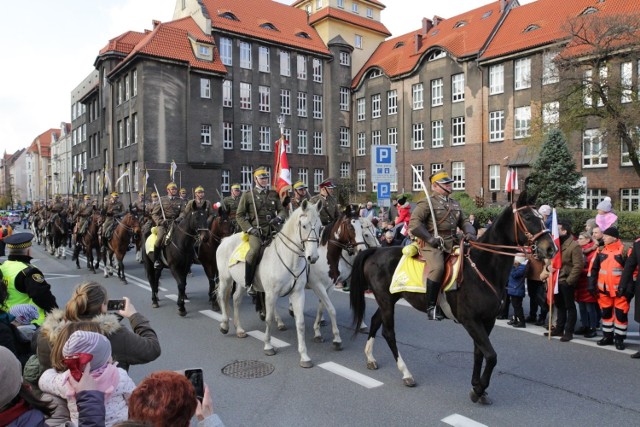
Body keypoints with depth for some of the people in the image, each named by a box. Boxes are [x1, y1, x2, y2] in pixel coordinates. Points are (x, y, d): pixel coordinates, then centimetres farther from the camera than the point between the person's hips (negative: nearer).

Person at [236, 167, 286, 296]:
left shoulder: (274, 194, 17)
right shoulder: (248, 195, 7)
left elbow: (282, 210, 15)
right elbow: (239, 215, 6)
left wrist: (279, 218, -10)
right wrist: (250, 229, -8)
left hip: (272, 230, 4)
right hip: (256, 230, -4)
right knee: (255, 250, -33)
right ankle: (248, 284, -20)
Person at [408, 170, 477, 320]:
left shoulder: (455, 204, 22)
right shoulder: (427, 203, -2)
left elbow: (464, 222, 23)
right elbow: (414, 223, -11)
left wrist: (470, 232, 1)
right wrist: (429, 238, -18)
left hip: (451, 244, 8)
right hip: (432, 245, -8)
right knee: (438, 268, -32)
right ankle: (431, 307, -21)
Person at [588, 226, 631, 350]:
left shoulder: (624, 251, -8)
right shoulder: (601, 251, 5)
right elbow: (593, 269, 10)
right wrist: (592, 285, 6)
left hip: (620, 290, -4)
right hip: (604, 290, 5)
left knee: (621, 314, 1)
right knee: (606, 313, 13)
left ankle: (619, 339, 15)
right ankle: (608, 336, 26)